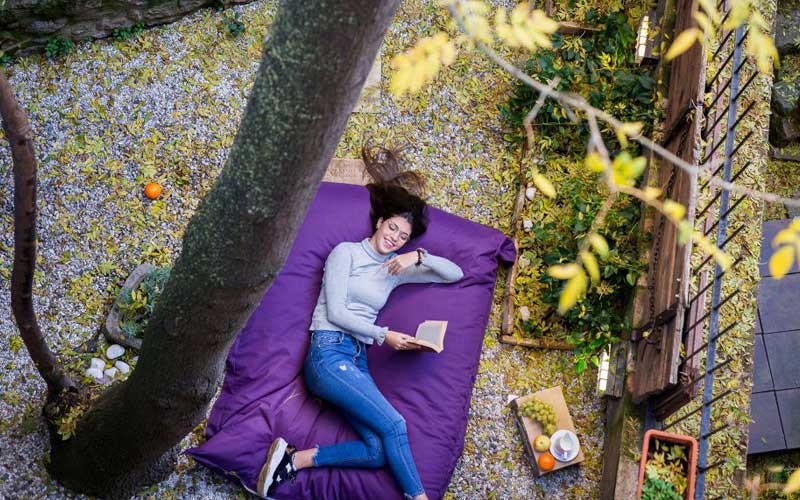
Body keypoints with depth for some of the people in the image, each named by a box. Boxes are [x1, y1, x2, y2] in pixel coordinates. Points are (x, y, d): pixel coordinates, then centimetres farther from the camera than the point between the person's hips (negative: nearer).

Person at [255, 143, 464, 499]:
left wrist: (419, 256, 1)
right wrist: (383, 335, -6)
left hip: (358, 362, 6)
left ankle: (295, 458, -11)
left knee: (379, 451, -17)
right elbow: (335, 312, -6)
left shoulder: (397, 269, 18)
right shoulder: (346, 252, 3)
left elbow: (455, 274, 16)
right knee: (394, 425, -22)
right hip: (328, 352, -6)